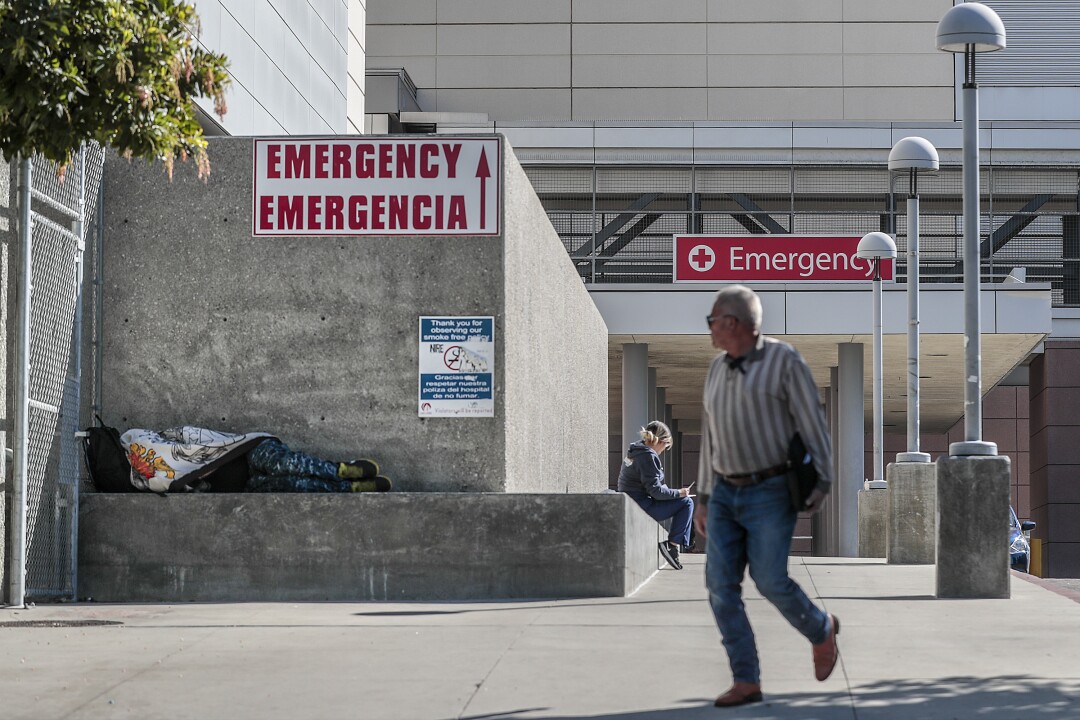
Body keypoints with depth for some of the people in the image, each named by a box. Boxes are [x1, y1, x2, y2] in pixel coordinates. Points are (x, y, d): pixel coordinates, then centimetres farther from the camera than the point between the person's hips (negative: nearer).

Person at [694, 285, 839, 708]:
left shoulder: (784, 360, -9)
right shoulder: (718, 370, 10)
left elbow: (812, 423, -9)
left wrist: (822, 484, -17)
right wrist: (704, 501, 13)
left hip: (772, 493, -6)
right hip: (727, 495, 6)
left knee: (770, 581, -14)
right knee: (720, 585, -8)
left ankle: (821, 630, 18)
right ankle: (746, 683, -4)